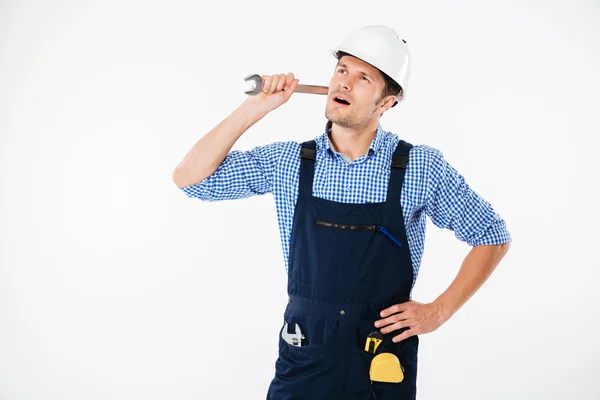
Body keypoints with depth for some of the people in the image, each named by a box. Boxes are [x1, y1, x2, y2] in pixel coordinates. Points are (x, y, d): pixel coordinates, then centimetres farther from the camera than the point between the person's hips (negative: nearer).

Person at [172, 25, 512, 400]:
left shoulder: (421, 167, -7)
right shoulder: (288, 162, -2)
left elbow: (493, 236, 2)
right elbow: (190, 177, -5)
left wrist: (439, 310, -7)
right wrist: (255, 108, -12)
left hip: (384, 364, -1)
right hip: (304, 359, 1)